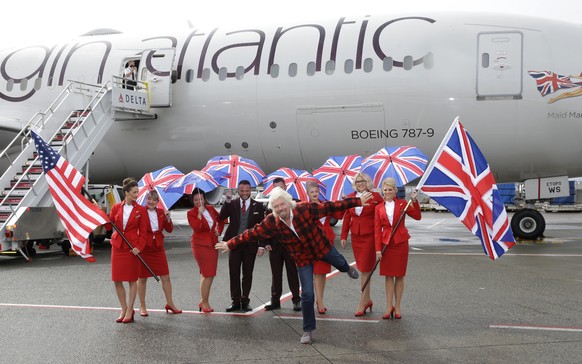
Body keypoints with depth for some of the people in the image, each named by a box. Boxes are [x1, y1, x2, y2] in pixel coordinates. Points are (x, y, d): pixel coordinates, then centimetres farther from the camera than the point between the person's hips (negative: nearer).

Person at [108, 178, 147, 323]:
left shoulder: (141, 210, -2)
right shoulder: (116, 208, 4)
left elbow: (143, 232, -3)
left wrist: (139, 247, -14)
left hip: (132, 247, -3)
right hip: (117, 246, 3)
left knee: (132, 279, 4)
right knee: (117, 280, 5)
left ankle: (130, 310, 14)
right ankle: (124, 309, 19)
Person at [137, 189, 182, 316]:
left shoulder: (161, 212, 5)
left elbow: (169, 229, 4)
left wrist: (168, 218, -9)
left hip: (158, 249, 4)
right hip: (144, 249, -4)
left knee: (166, 277, 5)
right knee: (142, 278, 7)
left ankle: (170, 304, 19)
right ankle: (142, 306, 20)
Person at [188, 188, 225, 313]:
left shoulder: (211, 209, 8)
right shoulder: (191, 213, -6)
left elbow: (220, 220, 24)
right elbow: (196, 228, -22)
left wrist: (219, 231, 10)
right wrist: (200, 214, -25)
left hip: (213, 244, 6)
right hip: (200, 245, -6)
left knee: (208, 274, 10)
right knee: (208, 275, -9)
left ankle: (203, 301, 21)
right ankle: (205, 302, 2)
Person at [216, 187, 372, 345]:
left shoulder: (305, 209, -27)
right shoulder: (271, 222, -21)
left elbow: (330, 207, -23)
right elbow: (251, 234, -13)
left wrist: (358, 201, -22)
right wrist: (230, 244, -11)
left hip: (321, 246, 0)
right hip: (303, 259, 0)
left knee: (340, 263, 28)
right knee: (307, 294, -4)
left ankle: (347, 268, 70)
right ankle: (307, 330, 16)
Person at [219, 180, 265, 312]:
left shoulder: (258, 206, 2)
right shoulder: (232, 204, 4)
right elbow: (222, 217, -12)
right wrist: (227, 201, -23)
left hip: (250, 245, 0)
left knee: (247, 274, 6)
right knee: (233, 273, 3)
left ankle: (245, 301, 16)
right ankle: (235, 301, 12)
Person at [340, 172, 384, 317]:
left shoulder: (375, 197, -4)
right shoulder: (350, 197, 8)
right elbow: (346, 217, 11)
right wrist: (344, 236, 8)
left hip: (370, 237, -5)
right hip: (356, 237, 5)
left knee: (365, 270, -4)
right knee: (362, 269, 11)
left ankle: (361, 303, 1)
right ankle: (367, 300, 24)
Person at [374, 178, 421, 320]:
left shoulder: (402, 203, 2)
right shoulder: (379, 208, 4)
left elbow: (417, 216, -5)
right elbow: (377, 229, 1)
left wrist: (414, 201, -15)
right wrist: (378, 248, -4)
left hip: (401, 242, -1)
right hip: (386, 243, 1)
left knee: (399, 275, 5)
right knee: (388, 275, 4)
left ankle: (397, 307, 14)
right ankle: (389, 307, 10)